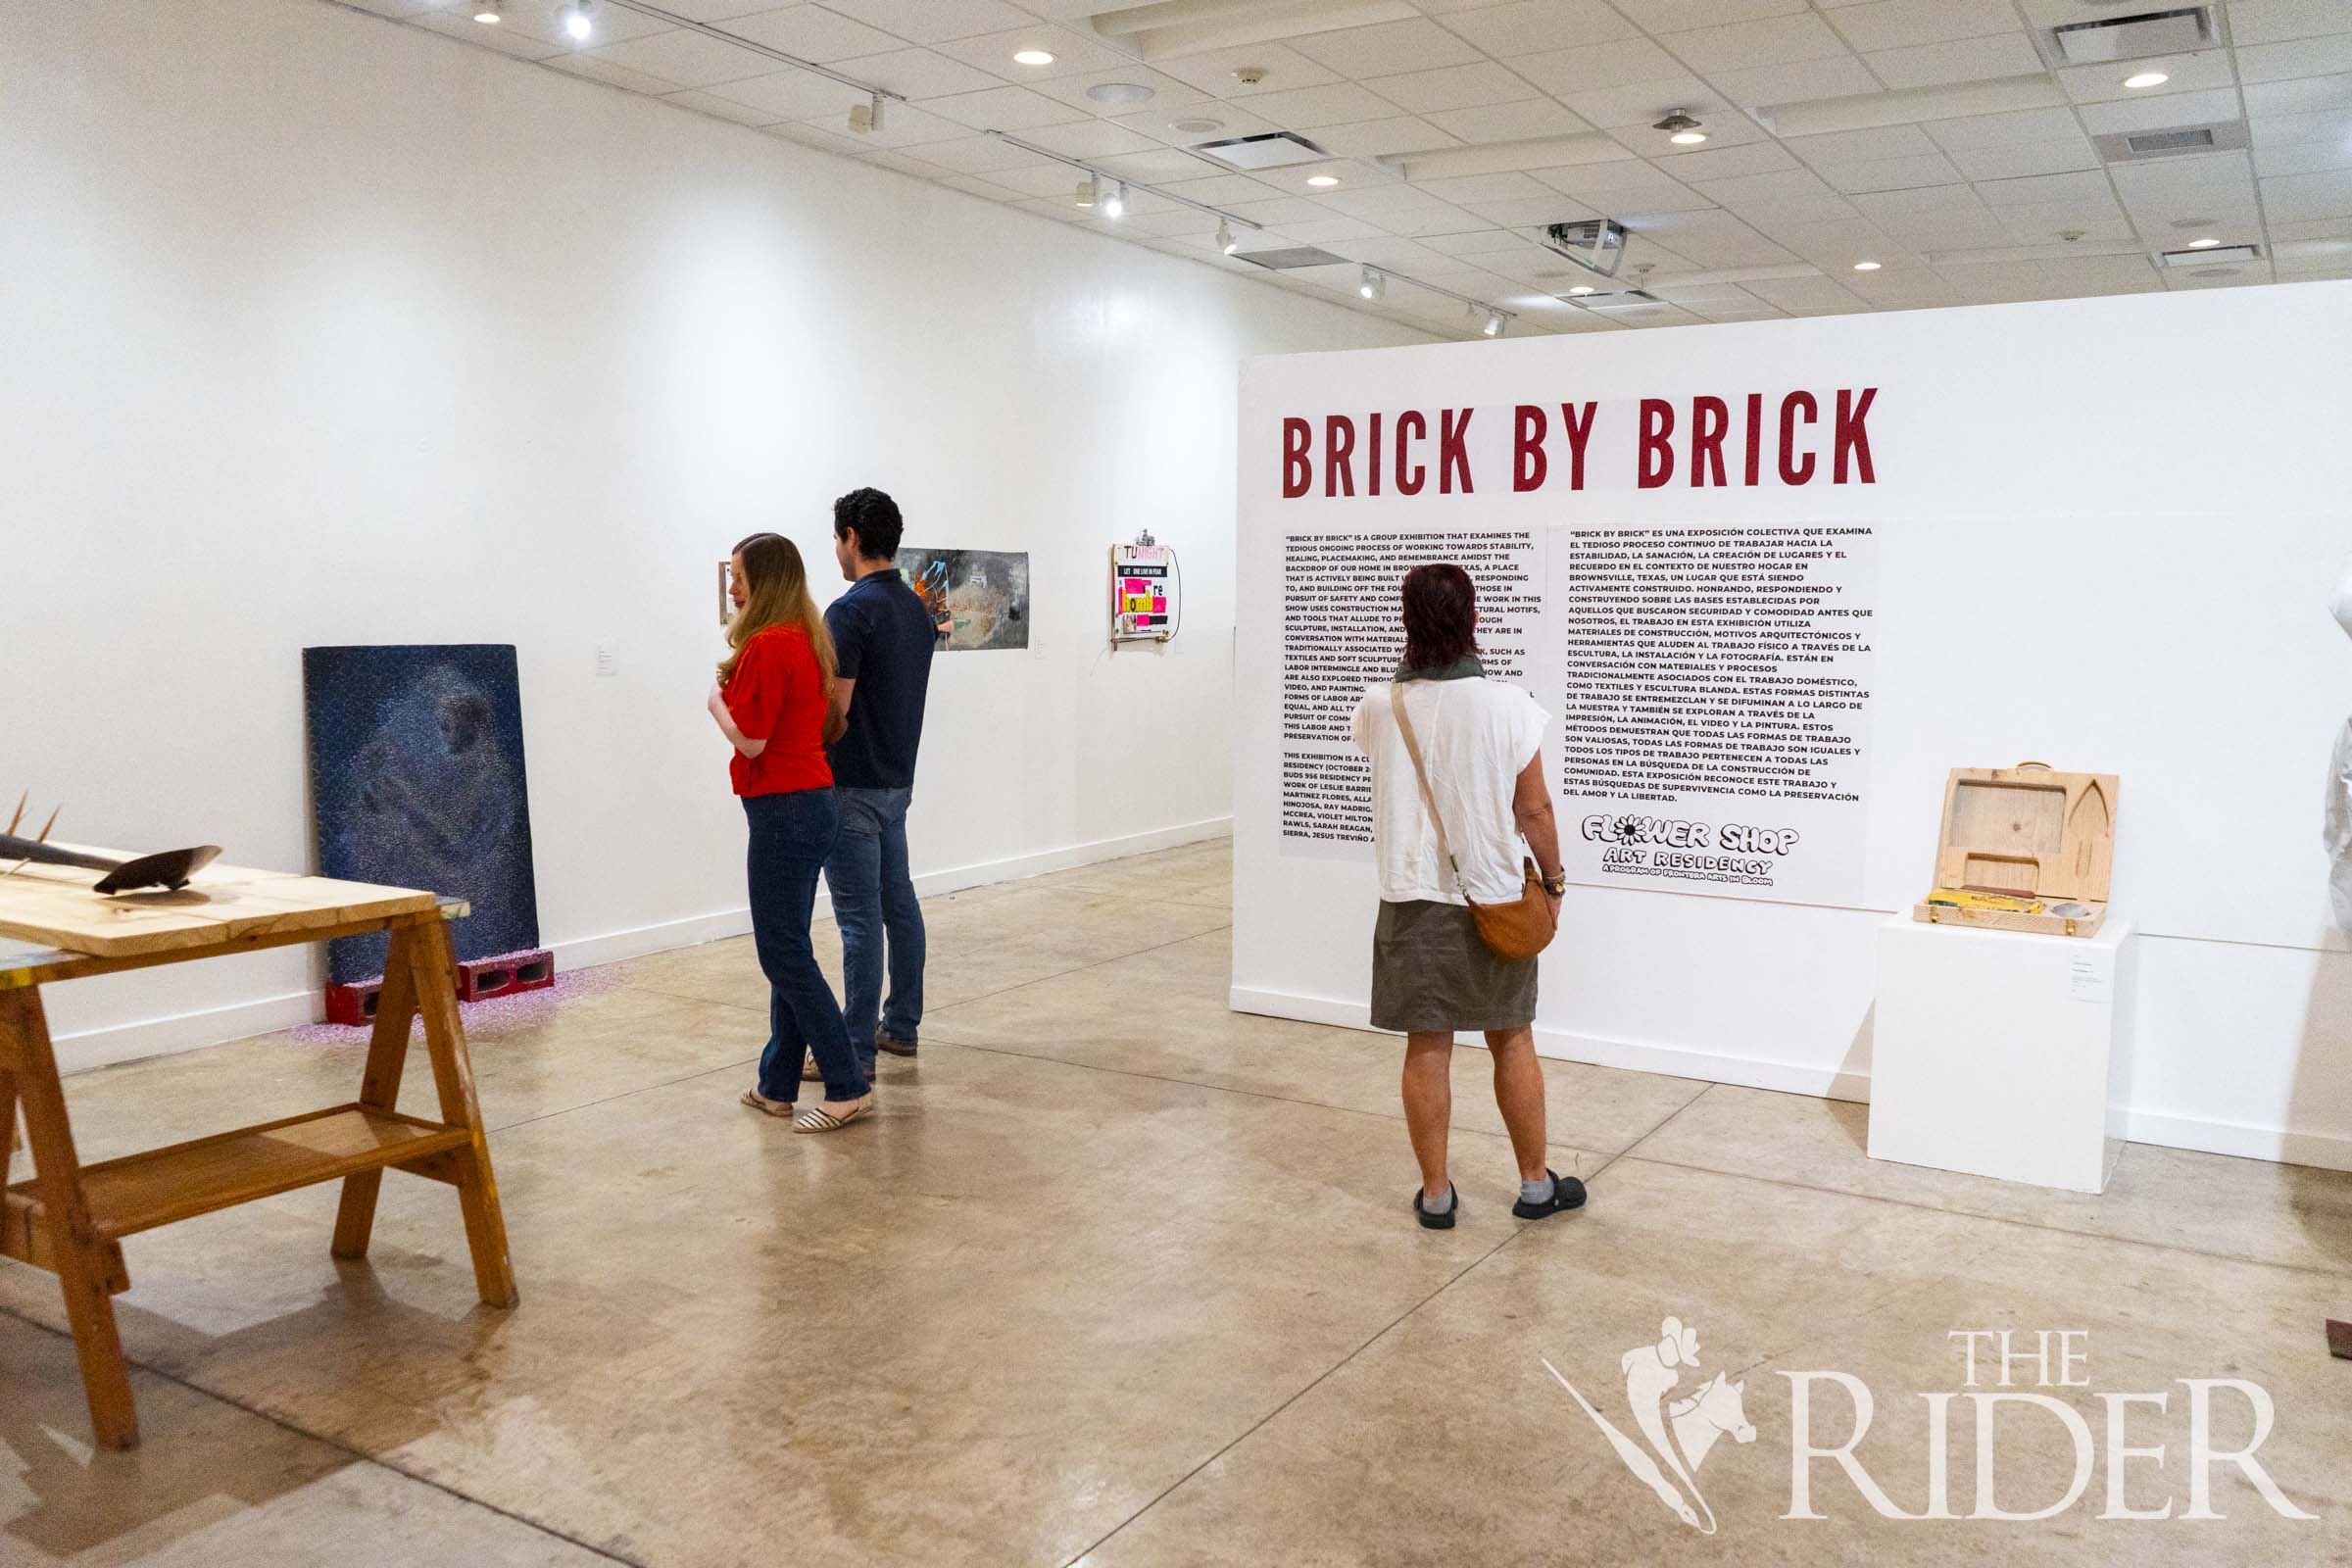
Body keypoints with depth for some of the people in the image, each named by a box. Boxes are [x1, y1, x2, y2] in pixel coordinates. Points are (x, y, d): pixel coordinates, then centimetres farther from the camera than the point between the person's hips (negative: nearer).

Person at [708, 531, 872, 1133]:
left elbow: (750, 740, -17)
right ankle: (778, 1085, 24)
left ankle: (848, 1087, -1)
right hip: (813, 801, 10)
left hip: (784, 809, -10)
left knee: (785, 953, -4)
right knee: (787, 950, 15)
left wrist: (717, 701, 0)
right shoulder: (806, 640, 12)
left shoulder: (768, 646, -16)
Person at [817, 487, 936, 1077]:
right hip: (898, 779, 9)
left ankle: (856, 1051, 0)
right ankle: (902, 1024, 25)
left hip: (853, 786, -9)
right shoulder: (917, 609, 10)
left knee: (859, 918, -5)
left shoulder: (850, 610, -18)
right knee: (899, 903, 15)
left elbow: (835, 711, -21)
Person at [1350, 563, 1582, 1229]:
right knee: (1513, 1042, 14)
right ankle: (1535, 1184, 26)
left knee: (1428, 1049, 9)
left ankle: (1436, 1194, 18)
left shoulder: (1378, 707, -7)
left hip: (1412, 900, 1)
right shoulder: (1507, 706, -13)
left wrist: (1416, 662, 18)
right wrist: (1553, 880, 7)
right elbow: (1534, 809, -7)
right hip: (1494, 900, -1)